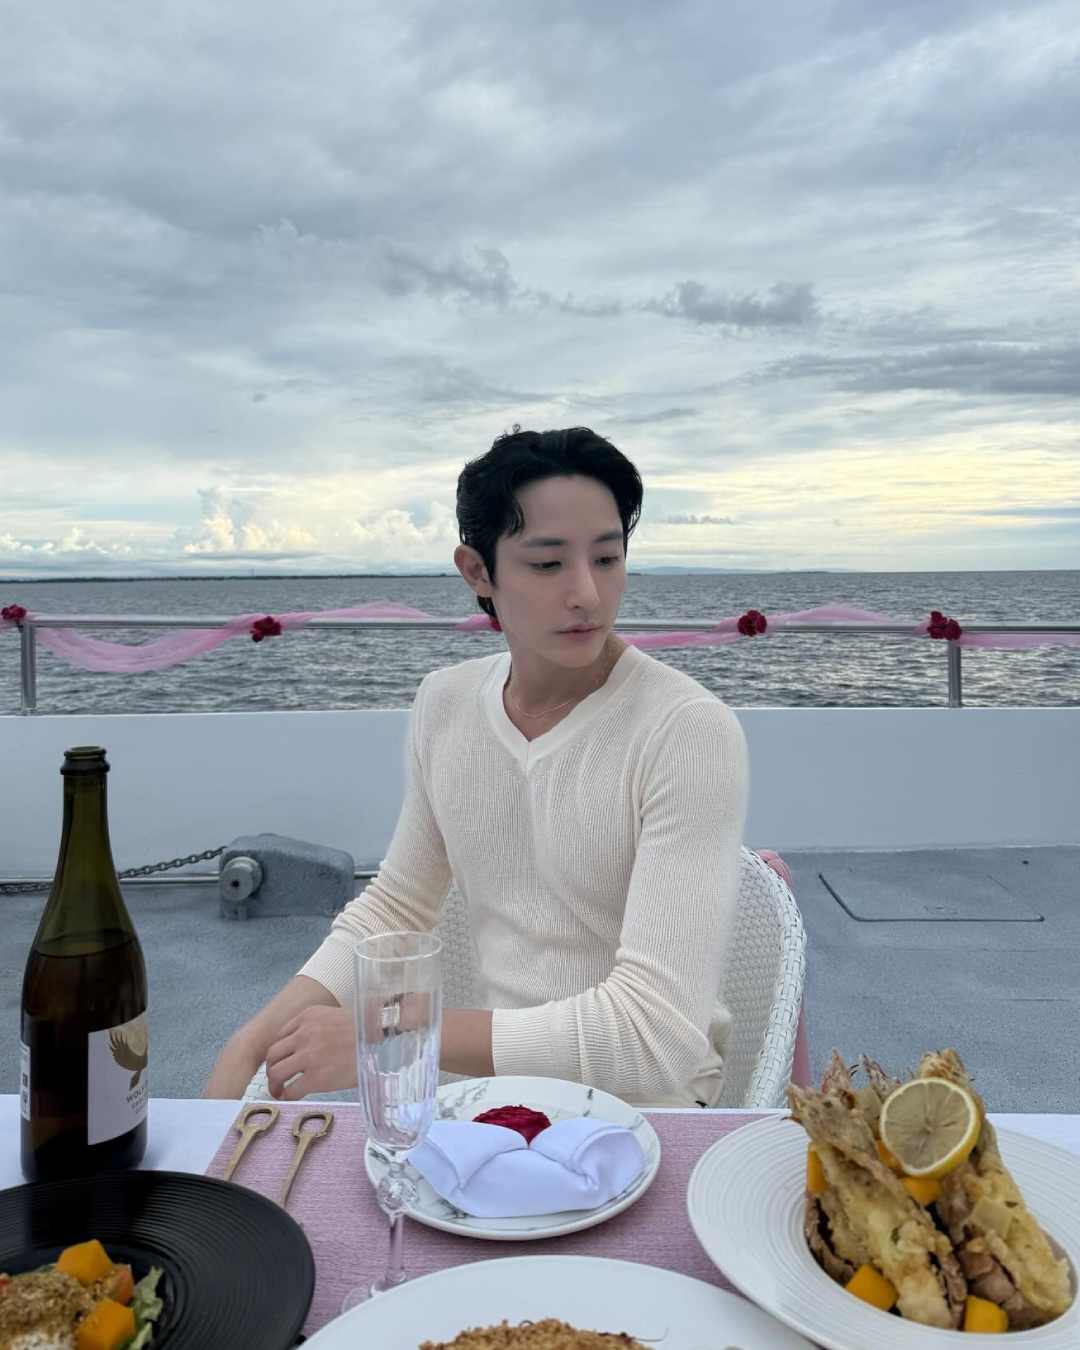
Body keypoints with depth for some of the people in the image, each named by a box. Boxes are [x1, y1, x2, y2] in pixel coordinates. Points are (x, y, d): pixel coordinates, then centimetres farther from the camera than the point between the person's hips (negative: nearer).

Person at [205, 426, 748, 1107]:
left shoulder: (690, 731, -21)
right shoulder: (444, 703, -2)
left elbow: (657, 1031, -25)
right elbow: (396, 905, 8)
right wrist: (252, 1044, -6)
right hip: (495, 1078, 4)